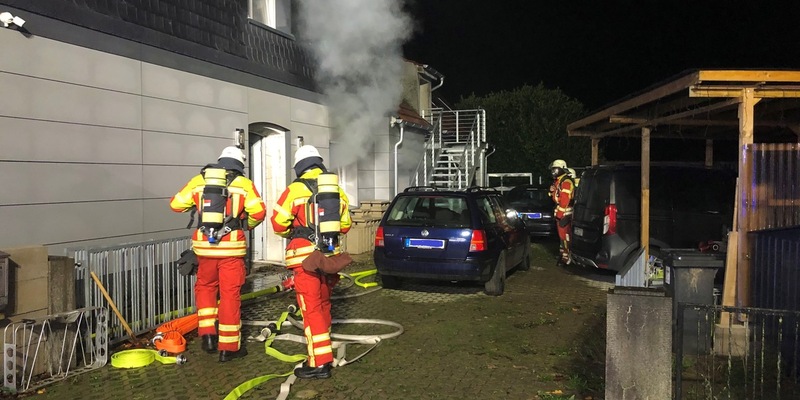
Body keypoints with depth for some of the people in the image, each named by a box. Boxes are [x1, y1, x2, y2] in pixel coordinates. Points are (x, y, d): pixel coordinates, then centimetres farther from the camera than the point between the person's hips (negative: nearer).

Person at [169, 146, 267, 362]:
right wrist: (247, 224, 10)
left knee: (205, 287, 24)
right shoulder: (244, 184, -1)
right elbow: (258, 211, -11)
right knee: (230, 295, 6)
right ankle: (229, 347, 12)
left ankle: (207, 334, 18)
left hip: (204, 245, 2)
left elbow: (176, 204, 8)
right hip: (231, 246, -2)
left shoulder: (199, 180, 7)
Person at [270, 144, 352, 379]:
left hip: (305, 255, -6)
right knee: (323, 303, 20)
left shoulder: (295, 189, -8)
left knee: (311, 308, -4)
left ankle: (320, 363, -5)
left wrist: (292, 234, 12)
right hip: (329, 254, 6)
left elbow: (279, 223, -8)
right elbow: (345, 225, 14)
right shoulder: (336, 189, 9)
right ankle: (323, 348, 33)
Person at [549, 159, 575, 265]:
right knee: (561, 235, 18)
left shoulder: (566, 182, -16)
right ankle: (562, 254, 29)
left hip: (565, 214, -10)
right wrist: (553, 192, 1)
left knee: (565, 235, -8)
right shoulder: (557, 182, 15)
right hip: (559, 213, 10)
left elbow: (565, 200, -22)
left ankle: (567, 258, -5)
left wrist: (562, 215, -24)